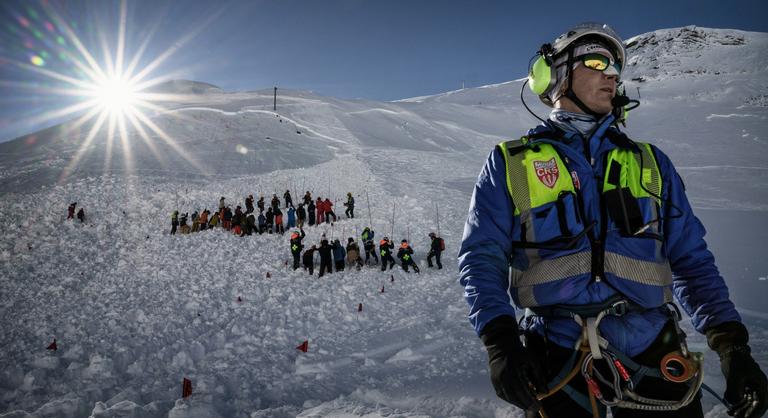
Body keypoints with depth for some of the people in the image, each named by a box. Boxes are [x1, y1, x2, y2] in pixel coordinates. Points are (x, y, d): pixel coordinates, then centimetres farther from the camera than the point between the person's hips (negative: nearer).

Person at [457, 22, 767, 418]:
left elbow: (690, 259, 14)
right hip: (558, 361, -2)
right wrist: (500, 340, -14)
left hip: (653, 353, 3)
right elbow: (481, 258, 0)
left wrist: (731, 342, 2)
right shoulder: (510, 163, 5)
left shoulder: (650, 162, 14)